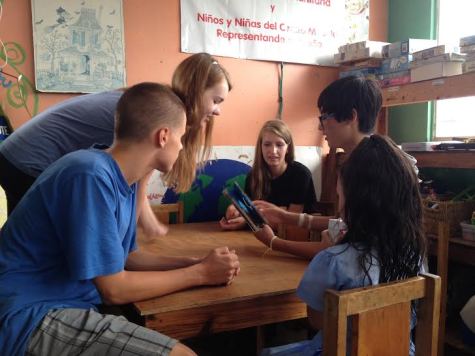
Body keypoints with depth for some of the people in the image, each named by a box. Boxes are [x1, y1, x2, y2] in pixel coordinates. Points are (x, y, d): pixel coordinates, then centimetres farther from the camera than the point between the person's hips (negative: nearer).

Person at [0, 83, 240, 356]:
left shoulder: (123, 178, 3)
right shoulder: (92, 176, -23)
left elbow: (126, 256, 13)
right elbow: (114, 289, -19)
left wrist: (195, 262, 1)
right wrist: (200, 274, -10)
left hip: (70, 303, 9)